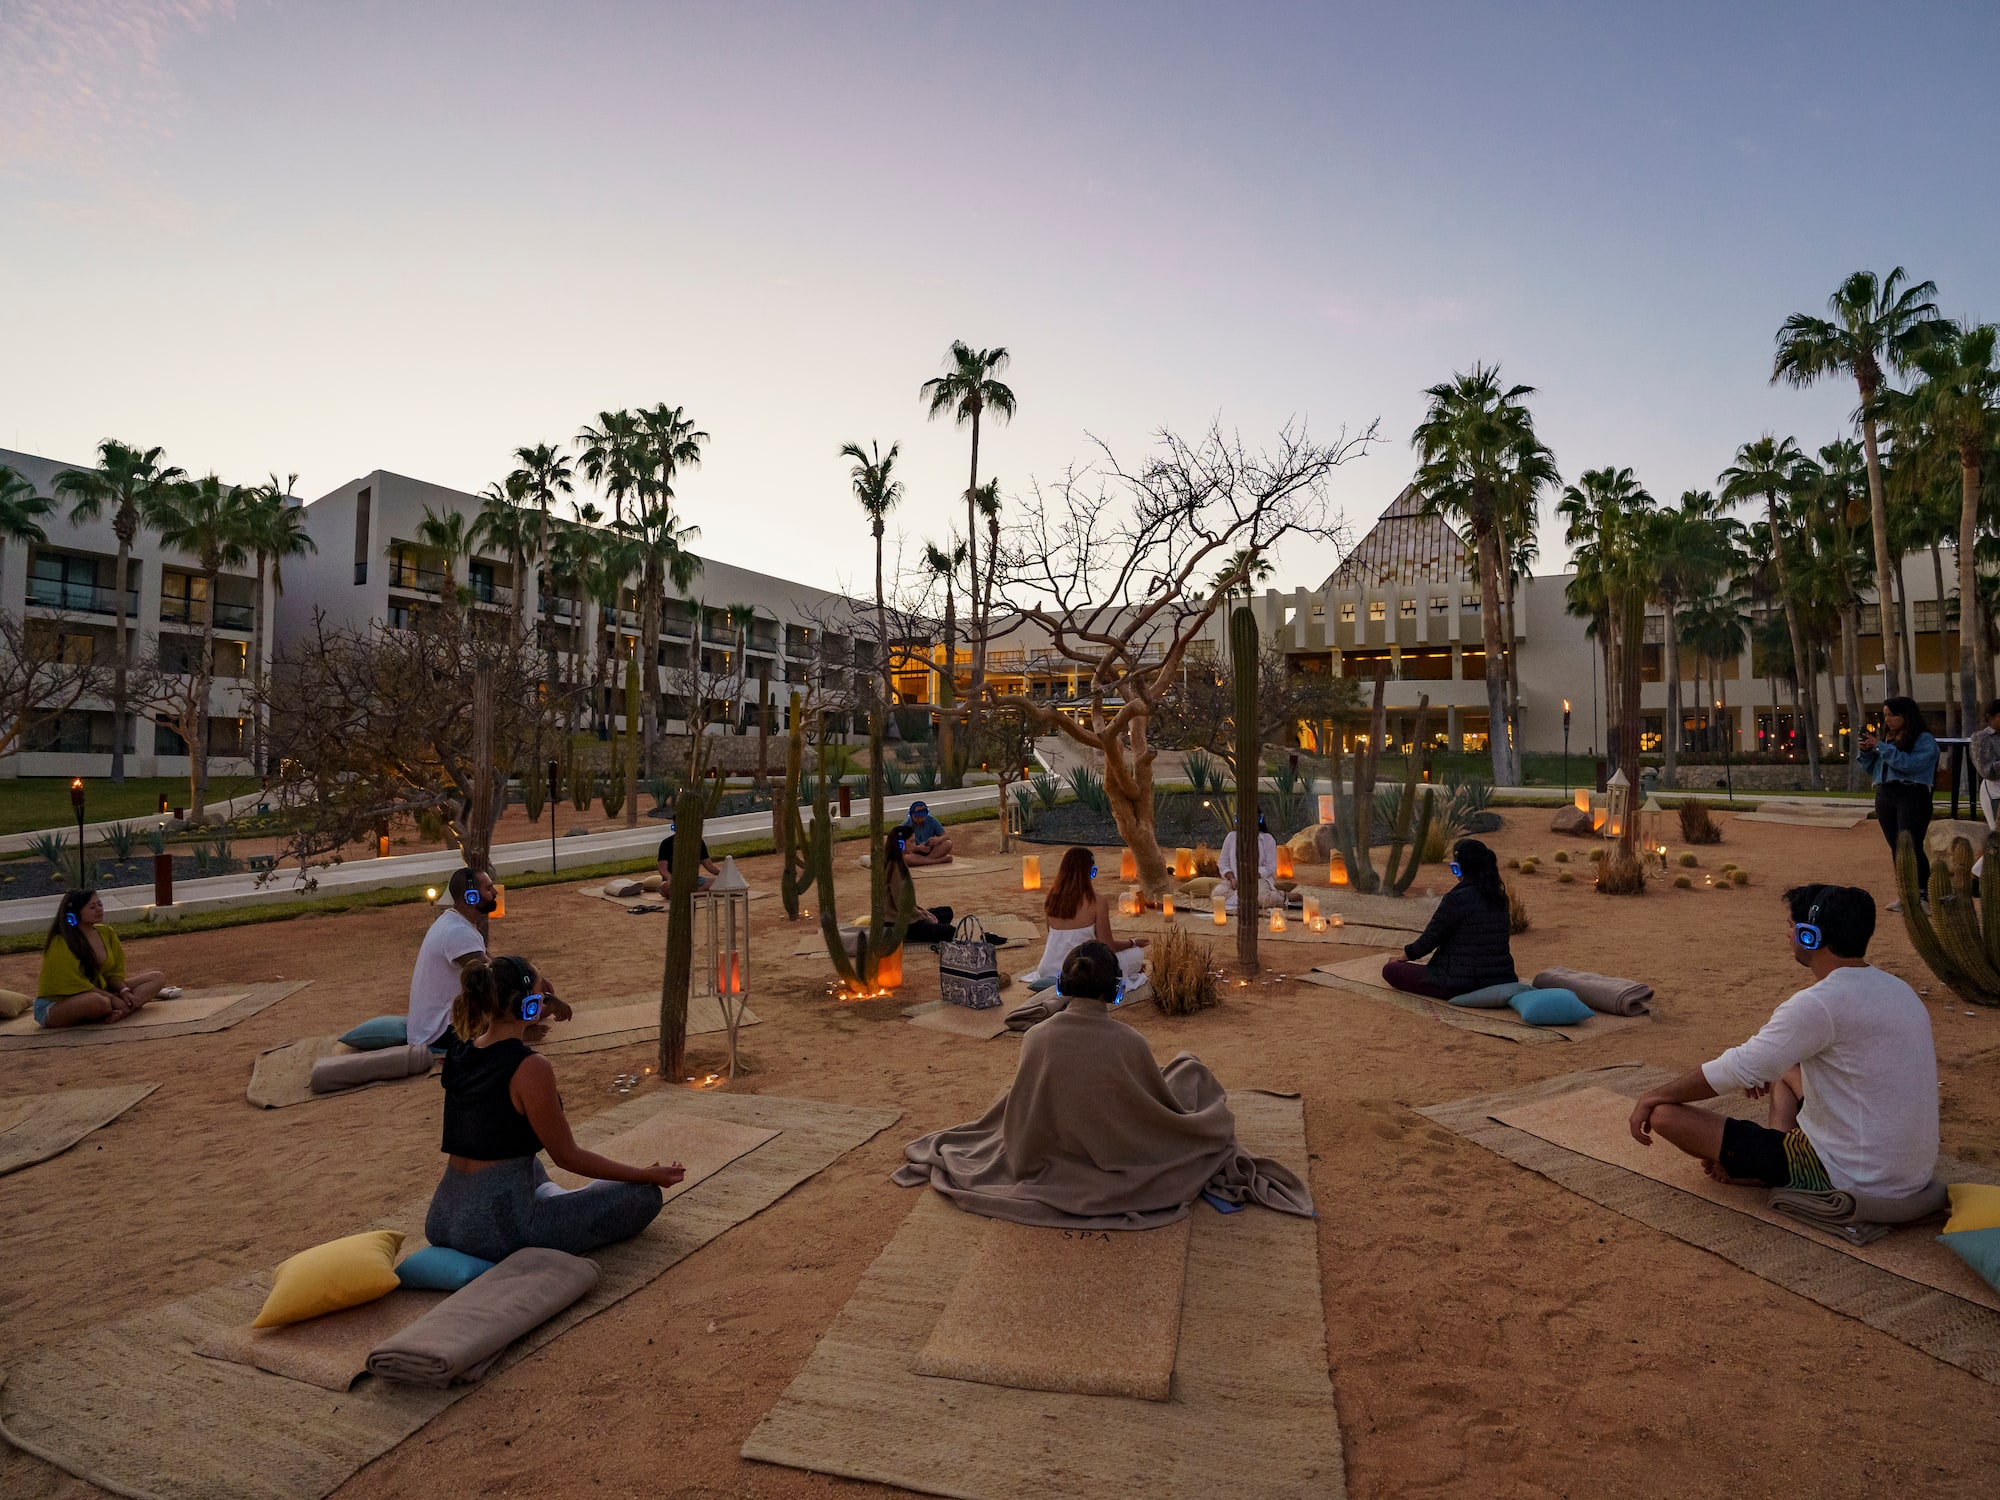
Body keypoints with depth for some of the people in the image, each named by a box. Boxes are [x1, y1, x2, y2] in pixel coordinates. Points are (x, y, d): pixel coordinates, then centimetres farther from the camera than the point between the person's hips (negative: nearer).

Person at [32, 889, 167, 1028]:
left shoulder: (106, 933, 3)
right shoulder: (61, 943, -18)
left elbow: (114, 973, 7)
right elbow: (75, 984, -21)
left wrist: (123, 991, -13)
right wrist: (112, 998, -22)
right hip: (56, 1005, -8)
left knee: (157, 977, -5)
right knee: (99, 1002, -42)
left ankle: (115, 1013, -27)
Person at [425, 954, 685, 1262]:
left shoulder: (458, 1056, 2)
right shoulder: (530, 1068, -21)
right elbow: (567, 1156, -12)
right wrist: (647, 1175, -3)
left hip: (441, 1222, 9)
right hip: (497, 1230, -8)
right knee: (645, 1195, 1)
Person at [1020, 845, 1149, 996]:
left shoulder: (1050, 898, -1)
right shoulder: (1096, 902, -16)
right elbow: (1108, 946, -8)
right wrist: (1133, 942, 9)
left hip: (1049, 971, 5)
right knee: (1137, 953, 12)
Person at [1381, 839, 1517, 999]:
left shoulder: (1457, 898, -18)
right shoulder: (1500, 897, 4)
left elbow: (1430, 938, -10)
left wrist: (1401, 958, 7)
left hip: (1463, 985, -9)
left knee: (1390, 970, -1)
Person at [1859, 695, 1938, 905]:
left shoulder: (1924, 739, -4)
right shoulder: (1887, 738, 15)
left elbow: (1909, 763, -20)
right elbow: (1871, 769, 18)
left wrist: (1881, 747, -17)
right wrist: (1866, 751, 1)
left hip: (1912, 796, -7)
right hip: (1885, 797, 7)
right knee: (1896, 848, 8)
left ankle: (1921, 895, -6)